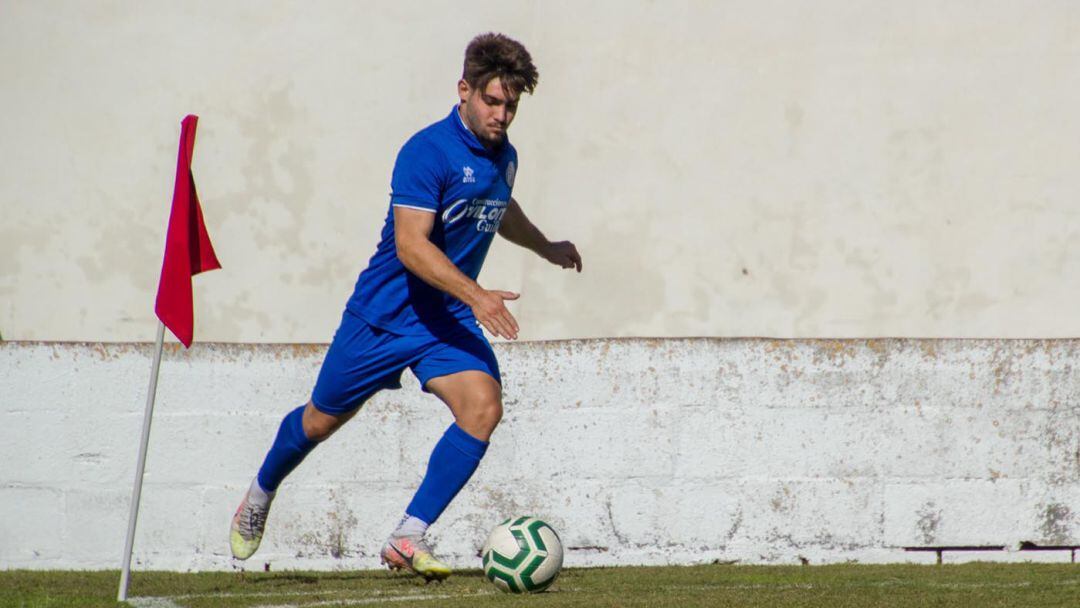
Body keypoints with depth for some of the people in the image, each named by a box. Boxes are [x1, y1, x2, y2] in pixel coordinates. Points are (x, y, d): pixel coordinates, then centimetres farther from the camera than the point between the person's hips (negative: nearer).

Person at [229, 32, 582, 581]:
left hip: (448, 320, 5)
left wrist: (547, 248, 40)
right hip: (384, 312, -5)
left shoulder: (504, 158, 4)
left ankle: (407, 538, -17)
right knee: (322, 420, 11)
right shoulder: (427, 152, -21)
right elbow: (411, 245, -30)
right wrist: (475, 296, -38)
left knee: (483, 407, -20)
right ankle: (260, 495, 42)